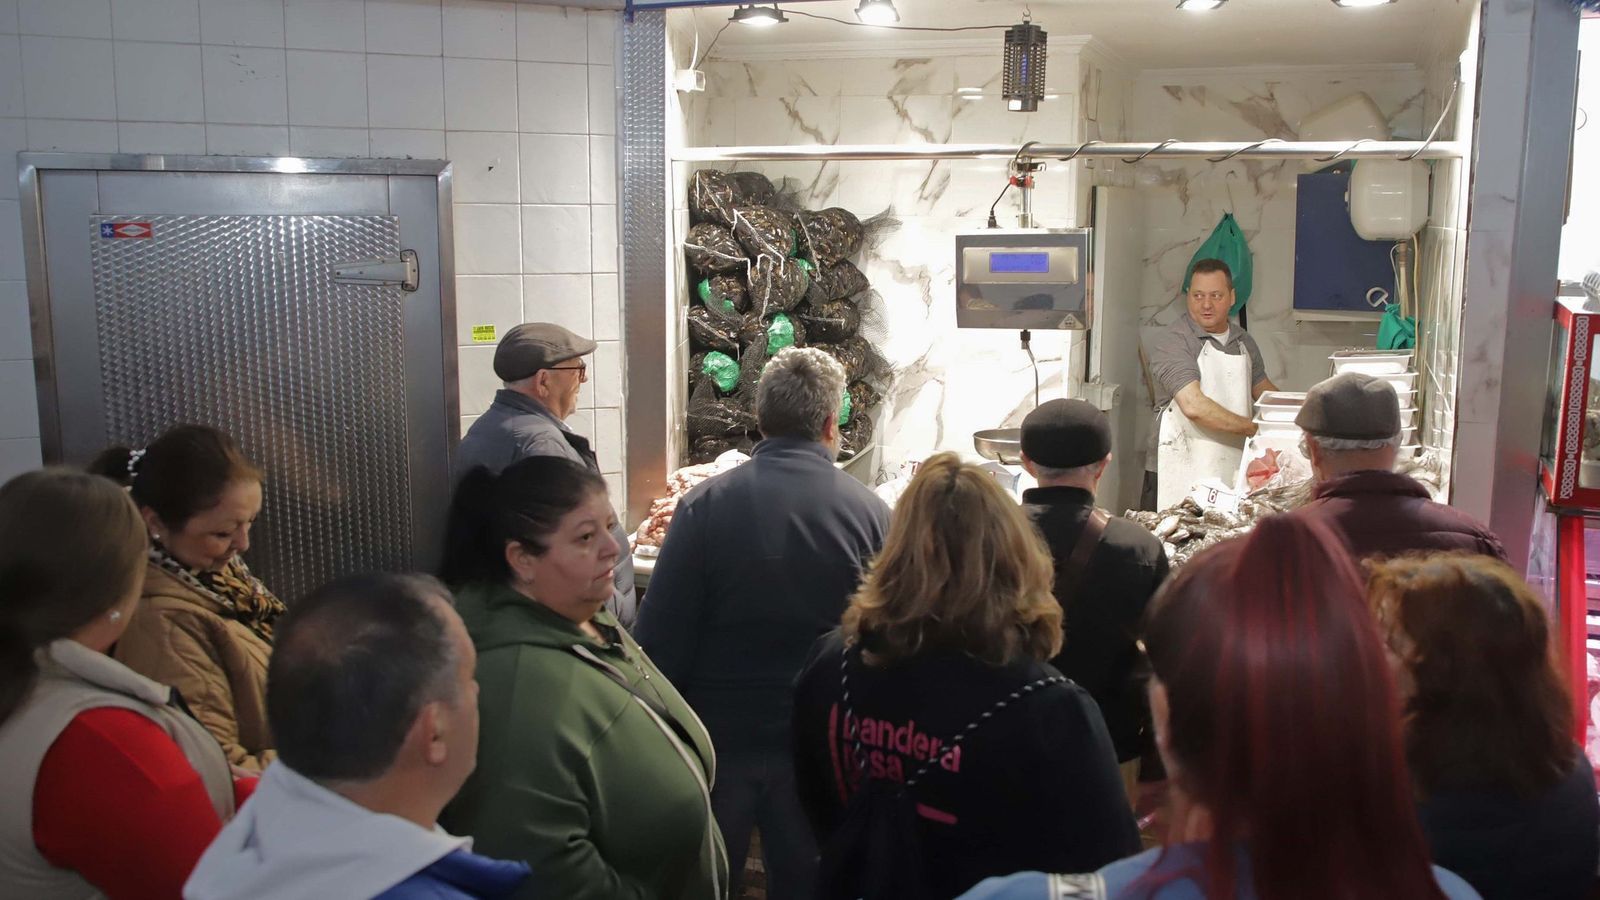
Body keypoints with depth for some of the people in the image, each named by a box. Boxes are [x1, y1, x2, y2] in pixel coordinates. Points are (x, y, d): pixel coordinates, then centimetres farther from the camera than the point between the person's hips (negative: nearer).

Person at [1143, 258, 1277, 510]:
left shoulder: (1243, 341, 13)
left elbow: (1263, 389, 28)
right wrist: (1255, 428, -16)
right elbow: (1194, 407, -22)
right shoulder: (1173, 342, -11)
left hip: (1232, 473, 6)